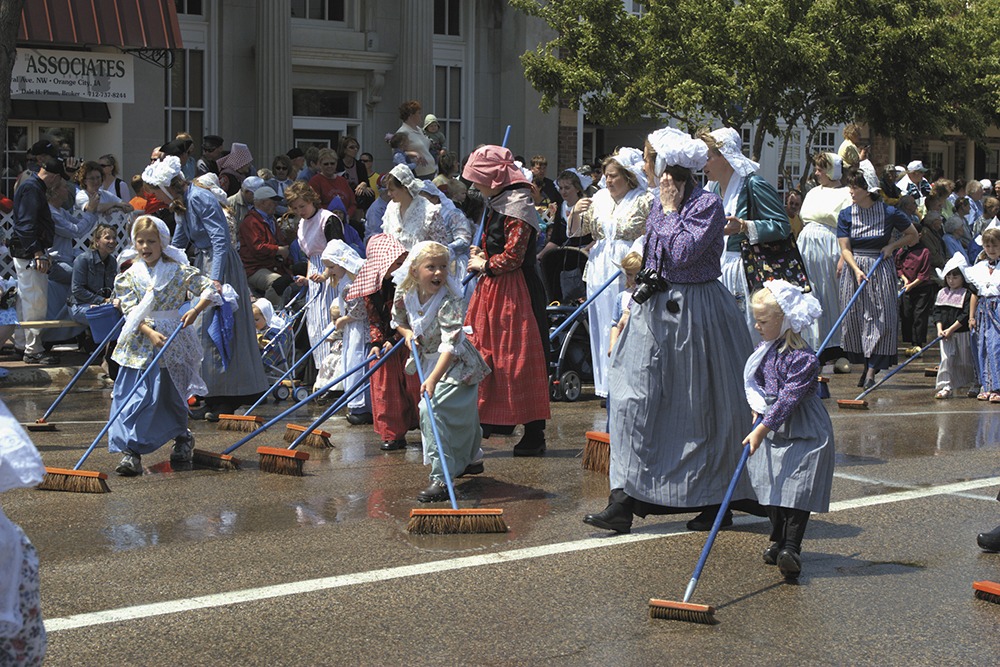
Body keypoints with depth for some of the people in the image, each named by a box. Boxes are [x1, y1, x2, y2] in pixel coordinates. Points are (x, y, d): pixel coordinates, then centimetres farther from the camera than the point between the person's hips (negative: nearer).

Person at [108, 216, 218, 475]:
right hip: (138, 344, 2)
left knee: (169, 398, 2)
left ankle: (183, 439, 27)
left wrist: (195, 311, -17)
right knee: (130, 398, -6)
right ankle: (130, 453, -7)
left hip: (171, 342, -2)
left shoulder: (178, 270, -1)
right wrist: (151, 333, -19)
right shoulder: (129, 276, 4)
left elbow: (210, 288, -1)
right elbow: (131, 312, -4)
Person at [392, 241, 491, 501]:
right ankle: (472, 459, 49)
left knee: (432, 409, -23)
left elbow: (450, 345, -35)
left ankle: (441, 478, -21)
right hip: (428, 360, 7)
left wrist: (433, 379, -42)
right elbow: (398, 320, 13)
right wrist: (408, 333, -9)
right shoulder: (404, 293, -10)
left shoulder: (450, 301, -28)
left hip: (456, 365, -7)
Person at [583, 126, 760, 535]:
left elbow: (683, 253, -23)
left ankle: (717, 501, 17)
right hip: (655, 311, 8)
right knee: (635, 400, 0)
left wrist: (671, 211, -14)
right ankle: (624, 502, 1)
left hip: (696, 314, -7)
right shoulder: (659, 204, 11)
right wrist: (634, 308, 17)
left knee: (701, 407, 3)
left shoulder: (707, 205, -12)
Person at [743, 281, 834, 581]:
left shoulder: (802, 358, -23)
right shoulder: (765, 348, 3)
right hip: (771, 429, 8)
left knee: (797, 487, -11)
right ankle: (778, 540, 25)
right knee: (770, 485, 11)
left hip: (803, 434, -8)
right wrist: (758, 409, 5)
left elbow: (788, 399, -27)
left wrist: (761, 429, -31)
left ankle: (791, 548, -12)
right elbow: (757, 382, 20)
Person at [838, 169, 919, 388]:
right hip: (854, 268, 2)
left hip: (881, 269, -2)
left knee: (880, 318, -8)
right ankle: (866, 364, 16)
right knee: (854, 318, 2)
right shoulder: (846, 215, 0)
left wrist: (892, 246, -7)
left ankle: (872, 370, -7)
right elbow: (845, 249, -4)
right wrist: (857, 271, -19)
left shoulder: (888, 213, -4)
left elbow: (914, 236, 8)